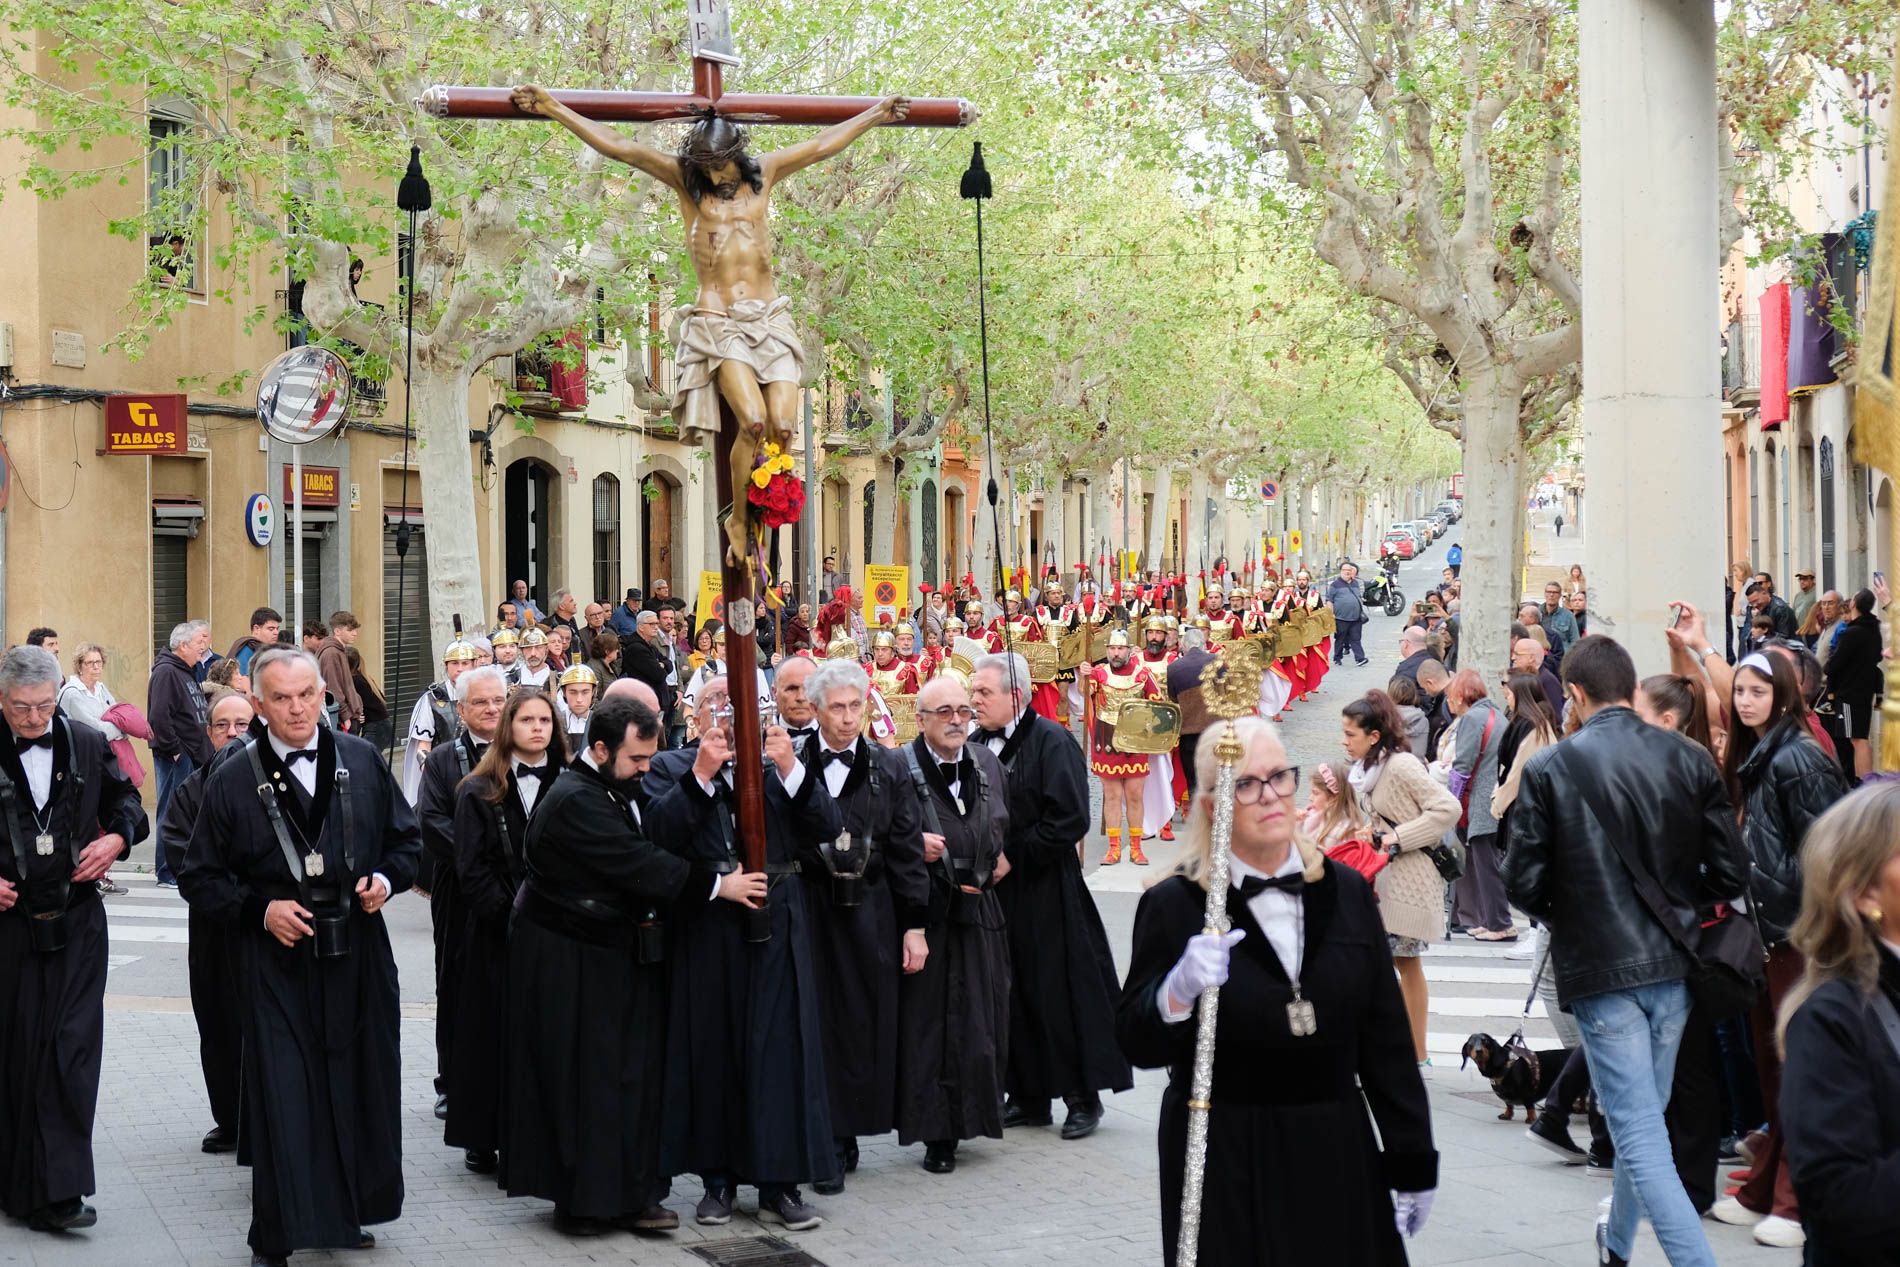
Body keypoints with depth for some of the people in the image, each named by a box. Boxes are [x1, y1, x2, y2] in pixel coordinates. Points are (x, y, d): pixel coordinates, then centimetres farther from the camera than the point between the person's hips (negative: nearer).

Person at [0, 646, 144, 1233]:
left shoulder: (89, 747, 1)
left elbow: (126, 800, 15)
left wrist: (117, 837, -5)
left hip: (76, 922, 1)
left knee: (71, 1047, -7)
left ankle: (57, 1193, -6)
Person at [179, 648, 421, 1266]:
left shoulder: (362, 761, 3)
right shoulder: (232, 781, -4)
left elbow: (406, 837, 13)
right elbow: (199, 878, 0)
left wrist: (385, 878, -6)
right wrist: (260, 909, -13)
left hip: (358, 954, 3)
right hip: (277, 962, -3)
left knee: (361, 1087, 11)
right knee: (282, 1099, -3)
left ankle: (348, 1214, 28)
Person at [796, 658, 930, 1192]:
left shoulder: (888, 767, 4)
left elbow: (907, 848, 4)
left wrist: (915, 924, 1)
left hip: (869, 913, 2)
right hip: (811, 911, -2)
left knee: (865, 1023, 5)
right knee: (818, 1023, 0)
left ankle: (846, 1133, 16)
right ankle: (829, 1144, 6)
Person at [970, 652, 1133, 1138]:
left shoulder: (1050, 742, -10)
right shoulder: (975, 746, 8)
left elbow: (1070, 820, -16)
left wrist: (1013, 856, -14)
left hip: (1046, 893, -6)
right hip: (997, 892, 6)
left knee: (1061, 991, -1)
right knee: (1013, 995, 9)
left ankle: (1084, 1097, 9)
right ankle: (1028, 1096, 18)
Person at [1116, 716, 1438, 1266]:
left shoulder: (1346, 892, 5)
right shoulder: (1174, 905, -5)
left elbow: (1387, 1039, 7)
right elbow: (1137, 1044, -5)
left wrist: (1412, 1162, 8)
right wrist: (1177, 994, -26)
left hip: (1337, 1156, 3)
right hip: (1225, 1169, -3)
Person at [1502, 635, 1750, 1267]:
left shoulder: (1549, 768, -9)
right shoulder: (1690, 760, -1)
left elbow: (1523, 884, -9)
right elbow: (1729, 874, -2)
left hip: (1600, 968, -5)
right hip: (1673, 965, 5)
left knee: (1641, 1135, -3)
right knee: (1644, 1115, 23)